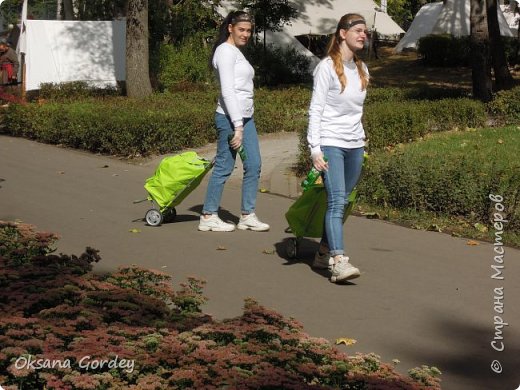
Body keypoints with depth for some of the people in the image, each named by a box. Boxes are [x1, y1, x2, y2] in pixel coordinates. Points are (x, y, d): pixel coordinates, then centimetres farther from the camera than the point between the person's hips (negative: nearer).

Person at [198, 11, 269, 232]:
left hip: (245, 116, 9)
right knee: (224, 167, -3)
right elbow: (227, 90, -17)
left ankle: (248, 216, 12)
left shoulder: (237, 53, 19)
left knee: (254, 166, 6)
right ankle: (208, 216, 6)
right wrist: (237, 125, -20)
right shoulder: (226, 51, -10)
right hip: (230, 117, -9)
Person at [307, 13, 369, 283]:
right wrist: (315, 149, -16)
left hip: (355, 144, 7)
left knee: (341, 202, 8)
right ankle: (339, 262, -24)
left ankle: (324, 253, 21)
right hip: (331, 144, -7)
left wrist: (360, 142, 18)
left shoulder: (361, 69, 13)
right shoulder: (327, 67, -8)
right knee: (336, 201, -16)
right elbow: (315, 110, -10)